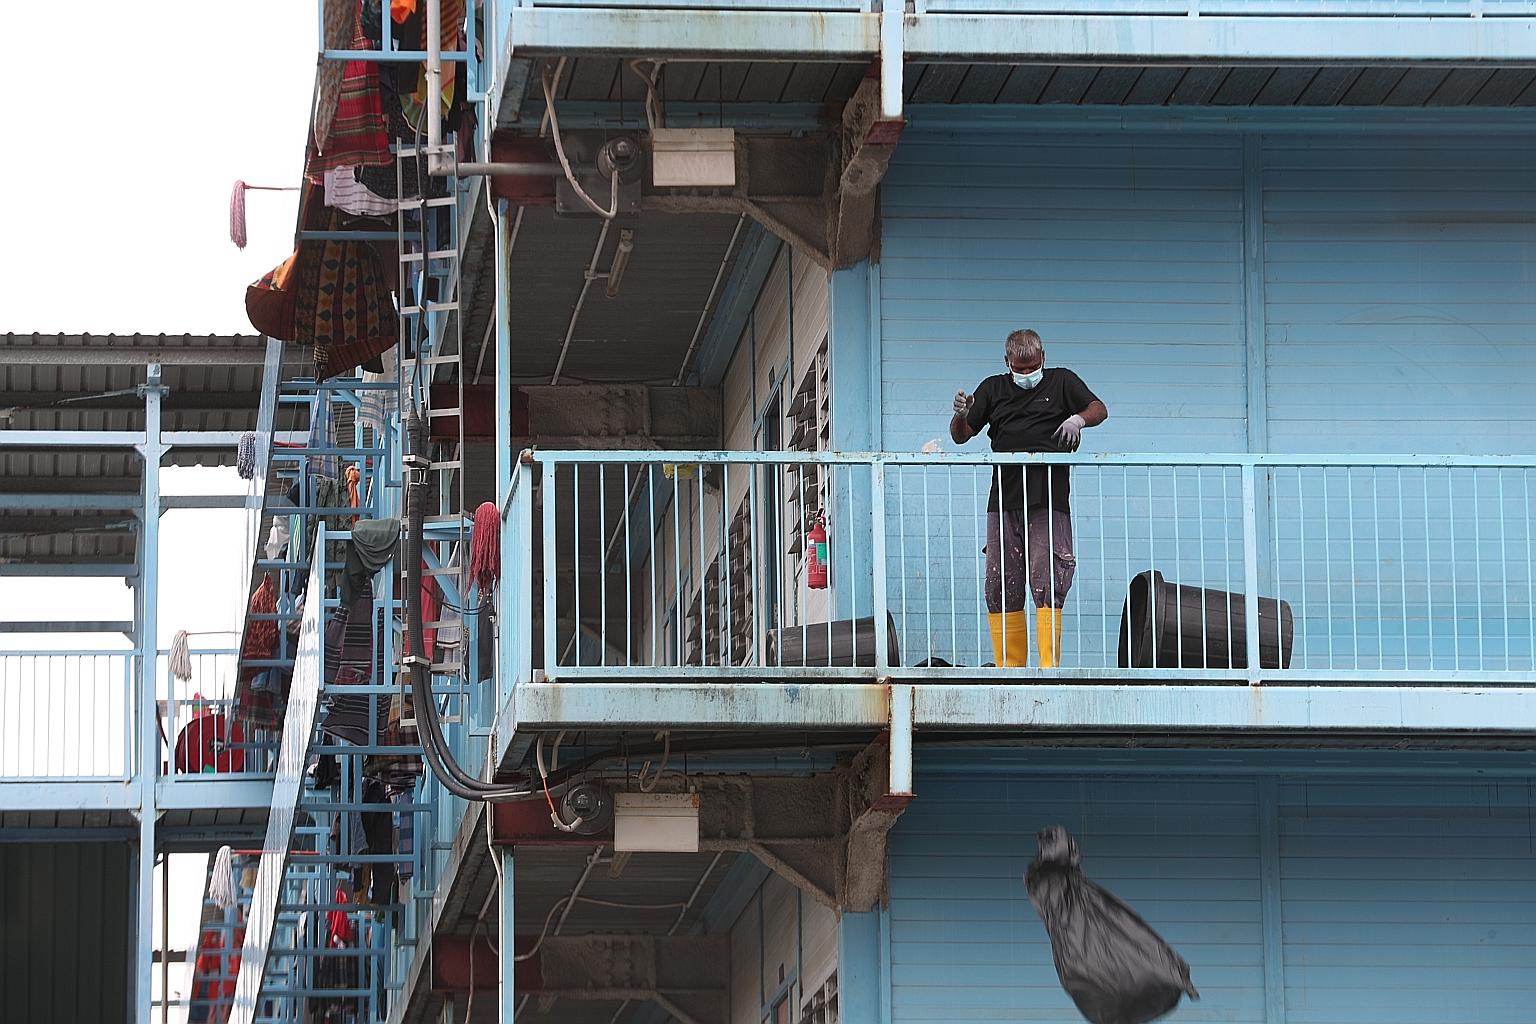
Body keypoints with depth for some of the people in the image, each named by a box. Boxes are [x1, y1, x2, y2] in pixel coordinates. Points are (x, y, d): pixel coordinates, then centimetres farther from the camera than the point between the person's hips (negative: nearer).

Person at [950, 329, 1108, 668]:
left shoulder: (1062, 381, 12)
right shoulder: (993, 389, 18)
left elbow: (1099, 409, 5)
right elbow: (960, 436, 17)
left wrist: (1078, 418, -17)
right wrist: (960, 414, -6)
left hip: (1048, 499, -3)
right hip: (1004, 497, 3)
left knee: (1048, 581, -12)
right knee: (1000, 585, 2)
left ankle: (1048, 663, -13)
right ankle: (1010, 666, 8)